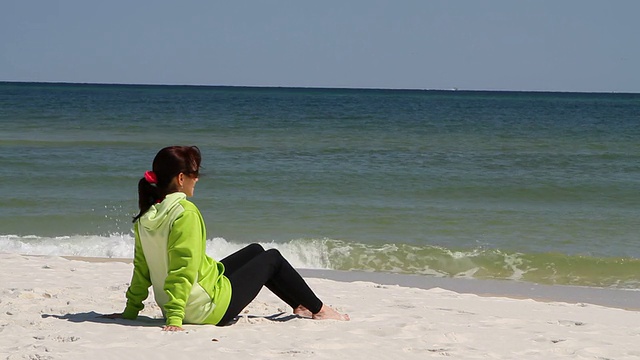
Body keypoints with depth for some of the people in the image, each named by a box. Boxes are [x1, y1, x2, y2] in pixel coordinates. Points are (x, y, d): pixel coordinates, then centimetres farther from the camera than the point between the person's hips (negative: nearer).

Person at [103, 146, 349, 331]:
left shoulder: (146, 216, -1)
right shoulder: (185, 212, -25)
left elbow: (141, 267, 2)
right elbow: (184, 268, -29)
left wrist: (131, 310, 8)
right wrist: (175, 317, -31)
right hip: (211, 309, -9)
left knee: (255, 251, 27)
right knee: (272, 258, 15)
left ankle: (300, 305, 44)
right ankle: (318, 309, 32)